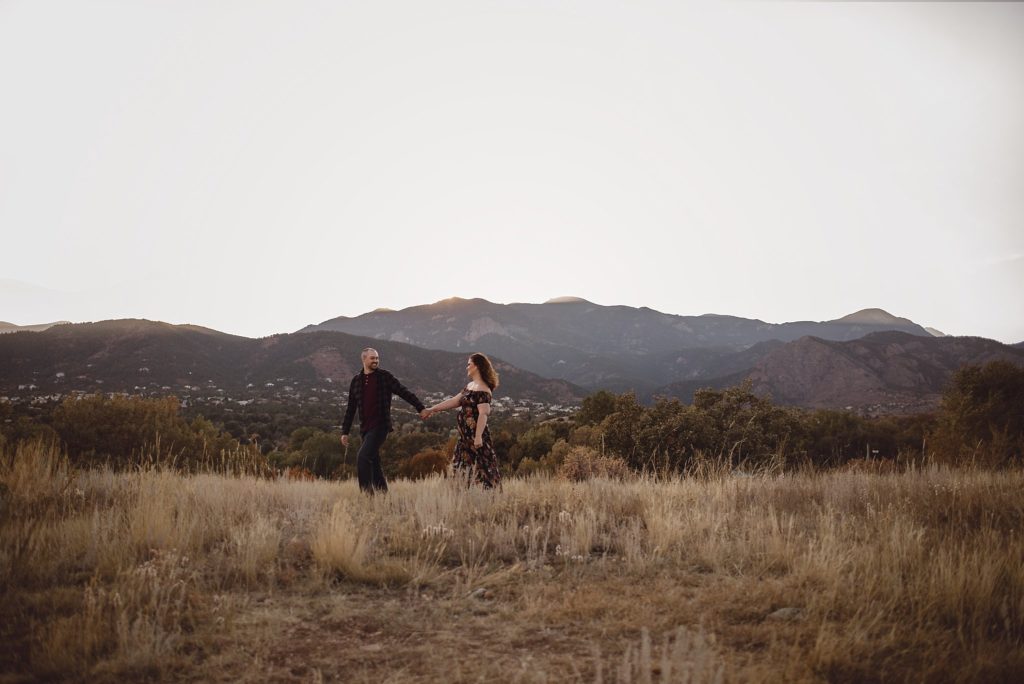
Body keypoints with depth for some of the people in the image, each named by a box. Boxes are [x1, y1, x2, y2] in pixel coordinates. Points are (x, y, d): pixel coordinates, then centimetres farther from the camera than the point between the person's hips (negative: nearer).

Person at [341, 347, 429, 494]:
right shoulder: (356, 381, 11)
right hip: (365, 428, 5)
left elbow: (404, 393, -1)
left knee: (363, 457, -19)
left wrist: (421, 408, -8)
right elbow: (351, 408, 16)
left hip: (380, 426, -5)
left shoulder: (385, 377, -1)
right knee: (373, 462, 9)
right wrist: (345, 432, 15)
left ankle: (366, 491, -15)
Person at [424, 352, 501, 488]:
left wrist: (478, 436, -28)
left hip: (475, 436, -10)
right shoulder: (470, 386, 14)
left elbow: (483, 414, -23)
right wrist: (433, 409, 18)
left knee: (480, 468, -6)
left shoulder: (482, 390, -15)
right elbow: (454, 401, 18)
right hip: (466, 436, 10)